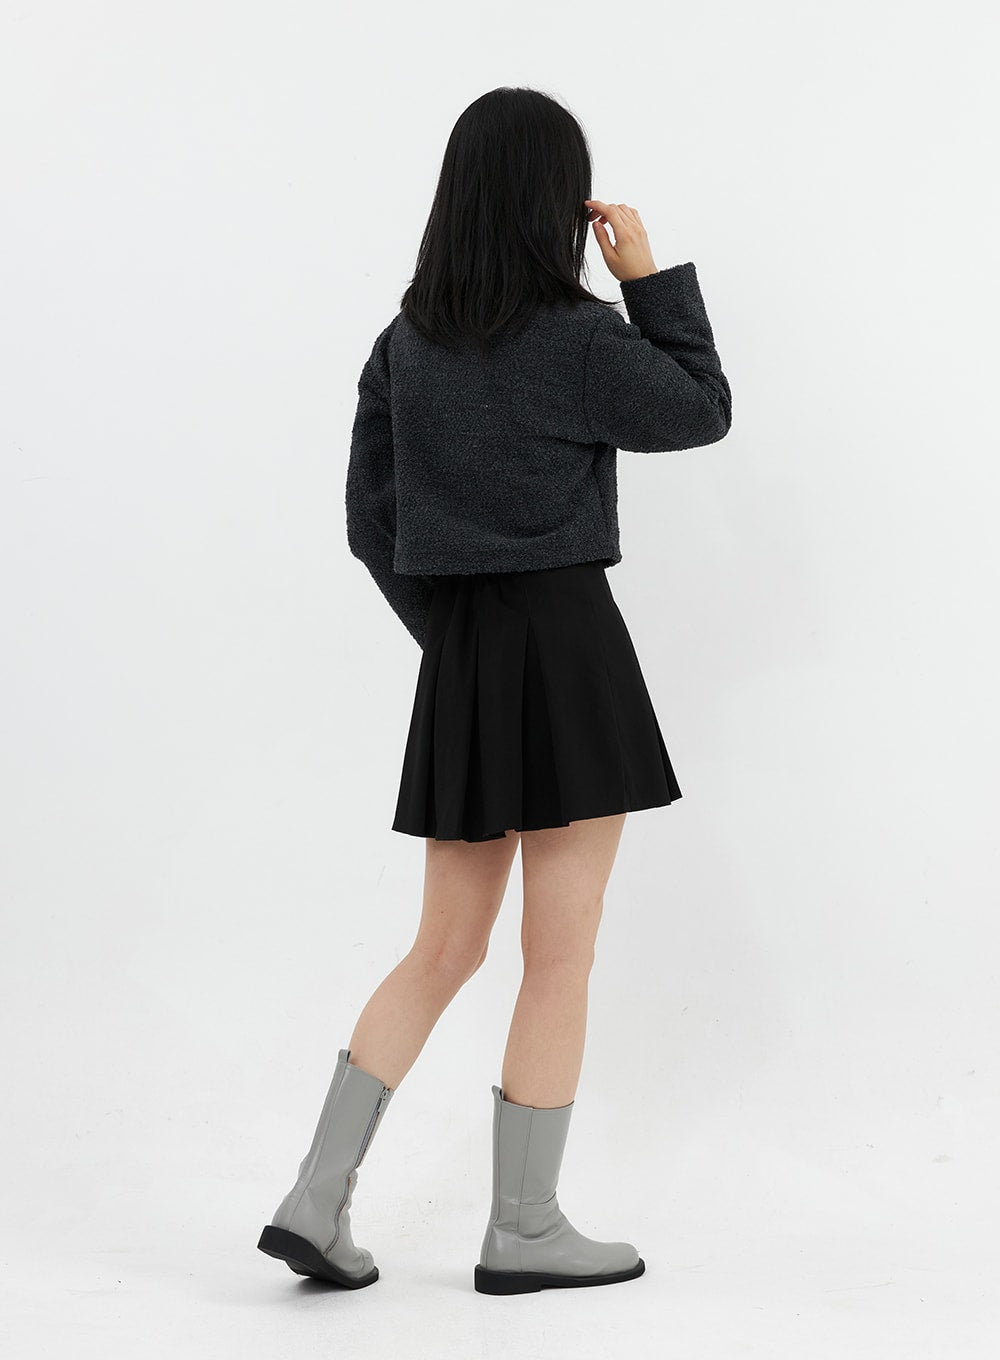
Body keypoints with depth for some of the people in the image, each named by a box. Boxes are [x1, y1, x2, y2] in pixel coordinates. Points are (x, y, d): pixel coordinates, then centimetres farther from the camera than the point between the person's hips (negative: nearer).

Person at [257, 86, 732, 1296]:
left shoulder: (406, 341, 7)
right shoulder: (579, 339, -12)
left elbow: (372, 524, 9)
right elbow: (704, 413, 4)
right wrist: (649, 274, 6)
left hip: (457, 658, 7)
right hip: (568, 648, -6)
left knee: (445, 950, 15)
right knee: (561, 960, 4)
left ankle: (316, 1200, 12)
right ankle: (523, 1231, 13)